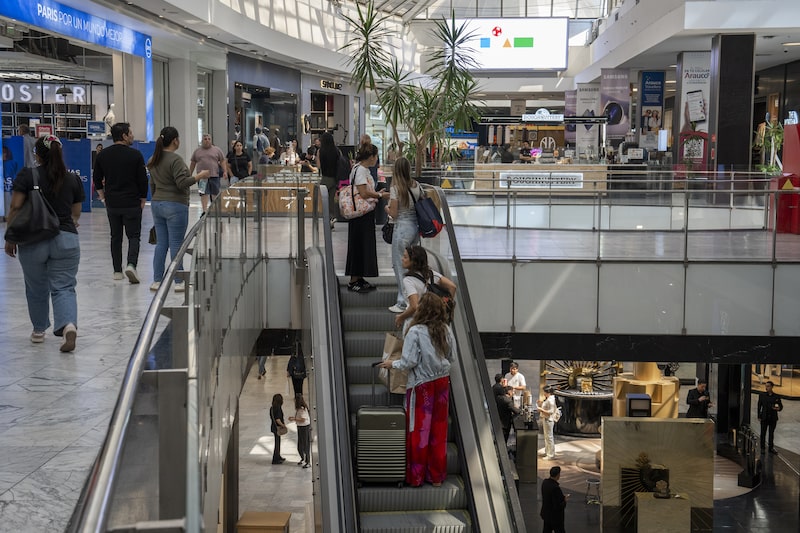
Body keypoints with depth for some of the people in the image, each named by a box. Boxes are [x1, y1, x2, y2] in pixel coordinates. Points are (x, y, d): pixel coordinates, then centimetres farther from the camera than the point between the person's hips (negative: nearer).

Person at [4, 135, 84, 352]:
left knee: (36, 288, 15)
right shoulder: (73, 179, 3)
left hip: (33, 241, -1)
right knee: (63, 287, 3)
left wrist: (10, 238, 2)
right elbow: (76, 214, 10)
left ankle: (39, 330, 31)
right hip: (66, 240, 1)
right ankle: (69, 325, -21)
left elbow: (15, 208, -7)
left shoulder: (27, 175, -5)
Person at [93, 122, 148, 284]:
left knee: (115, 237, 13)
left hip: (112, 204, 4)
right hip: (132, 204, -4)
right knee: (134, 235, 2)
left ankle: (117, 271, 14)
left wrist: (103, 198, 16)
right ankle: (131, 264, -19)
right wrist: (143, 200, 4)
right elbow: (143, 180, -7)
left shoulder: (102, 155, 3)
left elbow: (97, 180, 8)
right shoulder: (135, 155, -9)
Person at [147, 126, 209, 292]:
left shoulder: (154, 160, 11)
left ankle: (157, 281, 12)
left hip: (156, 204, 8)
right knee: (176, 244, -2)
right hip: (175, 206, -8)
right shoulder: (175, 159, -15)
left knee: (161, 244, 11)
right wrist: (199, 176, -10)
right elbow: (182, 182, -20)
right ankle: (178, 282, 3)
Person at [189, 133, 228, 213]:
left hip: (214, 176, 0)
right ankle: (205, 210, -4)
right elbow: (193, 164, 15)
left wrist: (225, 171, -7)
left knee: (215, 193, 6)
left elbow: (223, 161, 6)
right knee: (204, 194, -4)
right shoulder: (197, 151, 10)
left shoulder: (217, 150, 7)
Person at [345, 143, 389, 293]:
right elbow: (363, 193, -21)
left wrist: (377, 193, 10)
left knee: (365, 246, 13)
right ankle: (353, 281, 1)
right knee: (359, 246, -4)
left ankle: (359, 279, 20)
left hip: (366, 214, 10)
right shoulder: (360, 170, -15)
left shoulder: (364, 169, 15)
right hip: (360, 214, -10)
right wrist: (380, 195, -11)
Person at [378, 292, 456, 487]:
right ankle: (437, 476, 18)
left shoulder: (416, 331, -16)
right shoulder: (446, 330, -2)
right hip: (442, 381, 5)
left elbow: (409, 362, -16)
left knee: (418, 429, 6)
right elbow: (452, 356, 7)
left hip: (422, 385, -4)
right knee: (439, 429, 11)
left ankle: (416, 476, 14)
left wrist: (392, 364, 1)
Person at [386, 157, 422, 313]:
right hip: (416, 227, 6)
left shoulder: (396, 188, -15)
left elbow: (394, 214, -14)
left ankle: (403, 303, 5)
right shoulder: (417, 186, 3)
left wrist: (387, 208, 7)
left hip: (402, 228, -6)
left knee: (399, 265, 3)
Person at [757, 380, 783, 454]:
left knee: (771, 433, 12)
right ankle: (762, 448, 14)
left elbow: (781, 406, 4)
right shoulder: (762, 395, -2)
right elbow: (759, 406, 1)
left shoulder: (776, 397, -3)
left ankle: (771, 448, 23)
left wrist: (778, 409, -20)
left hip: (773, 418, 1)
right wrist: (759, 417, -2)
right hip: (764, 417, -1)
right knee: (763, 433, 4)